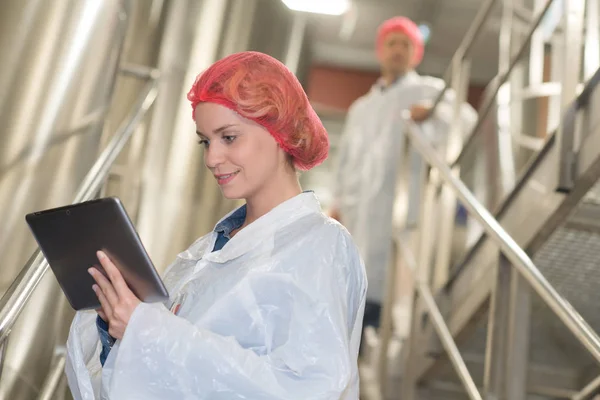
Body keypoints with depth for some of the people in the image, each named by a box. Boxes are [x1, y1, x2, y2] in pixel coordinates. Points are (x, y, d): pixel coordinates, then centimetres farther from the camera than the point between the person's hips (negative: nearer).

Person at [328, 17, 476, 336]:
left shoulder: (428, 90, 12)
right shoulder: (361, 107, 30)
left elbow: (465, 118, -6)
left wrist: (433, 113, -26)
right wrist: (338, 203, 12)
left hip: (398, 201, -6)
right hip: (359, 207, 6)